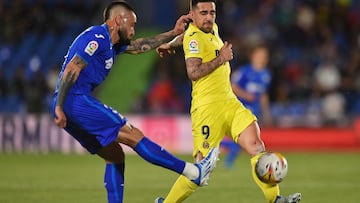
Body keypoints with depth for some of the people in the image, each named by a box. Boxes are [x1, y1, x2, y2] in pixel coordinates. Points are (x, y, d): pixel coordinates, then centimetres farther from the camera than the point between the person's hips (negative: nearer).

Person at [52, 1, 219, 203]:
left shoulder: (111, 43, 21)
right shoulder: (97, 38, -9)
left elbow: (140, 46, 34)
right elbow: (71, 70, -17)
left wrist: (173, 33, 34)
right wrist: (59, 107, -23)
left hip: (72, 110, 11)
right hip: (76, 102, -11)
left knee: (115, 155, 12)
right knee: (134, 136, -8)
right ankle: (195, 172, -6)